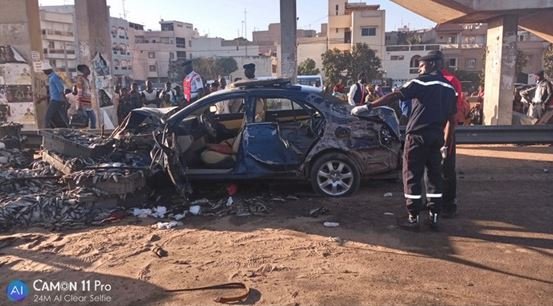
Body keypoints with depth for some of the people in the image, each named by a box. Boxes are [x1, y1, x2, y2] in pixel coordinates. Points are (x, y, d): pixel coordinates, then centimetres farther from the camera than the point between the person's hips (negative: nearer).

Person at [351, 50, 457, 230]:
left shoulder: (420, 83, -6)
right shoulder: (449, 88, 13)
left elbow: (394, 96, -15)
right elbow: (451, 119, 14)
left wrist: (368, 107, -16)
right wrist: (446, 143, 19)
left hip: (418, 136, -6)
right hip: (436, 137, 6)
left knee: (412, 177, 0)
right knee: (434, 175, 13)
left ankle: (413, 219, 3)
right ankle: (434, 217, 17)